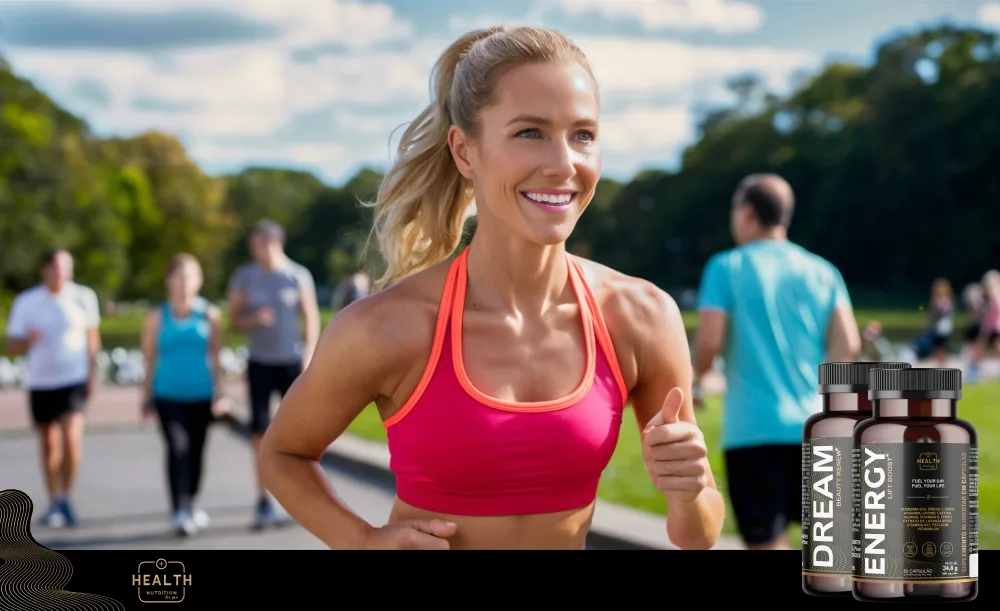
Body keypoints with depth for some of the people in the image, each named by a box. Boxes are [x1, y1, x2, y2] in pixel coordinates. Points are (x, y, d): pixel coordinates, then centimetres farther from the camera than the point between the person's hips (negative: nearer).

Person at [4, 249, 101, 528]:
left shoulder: (83, 297, -3)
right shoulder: (25, 302, -4)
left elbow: (92, 337, 9)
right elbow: (12, 346, -2)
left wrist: (92, 373, 5)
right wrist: (28, 341, -23)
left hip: (74, 380, -1)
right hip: (40, 382, 1)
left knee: (71, 437, -16)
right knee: (49, 443, 10)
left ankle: (66, 496, 2)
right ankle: (54, 501, 23)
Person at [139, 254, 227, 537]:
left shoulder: (209, 315, 2)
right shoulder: (156, 317, 1)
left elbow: (215, 357, 5)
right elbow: (149, 360, 5)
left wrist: (219, 393, 1)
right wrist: (147, 398, 5)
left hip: (201, 396, 2)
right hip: (168, 395, -2)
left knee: (196, 451, 10)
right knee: (178, 448, -16)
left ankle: (190, 506, 29)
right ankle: (179, 511, -20)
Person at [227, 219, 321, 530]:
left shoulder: (298, 275, -1)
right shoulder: (243, 277, 2)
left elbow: (311, 317, 1)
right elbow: (234, 321, 5)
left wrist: (310, 354, -8)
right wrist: (254, 320, -17)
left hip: (293, 361, -1)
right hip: (260, 362, 1)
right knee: (260, 429, -2)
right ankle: (264, 501, 2)